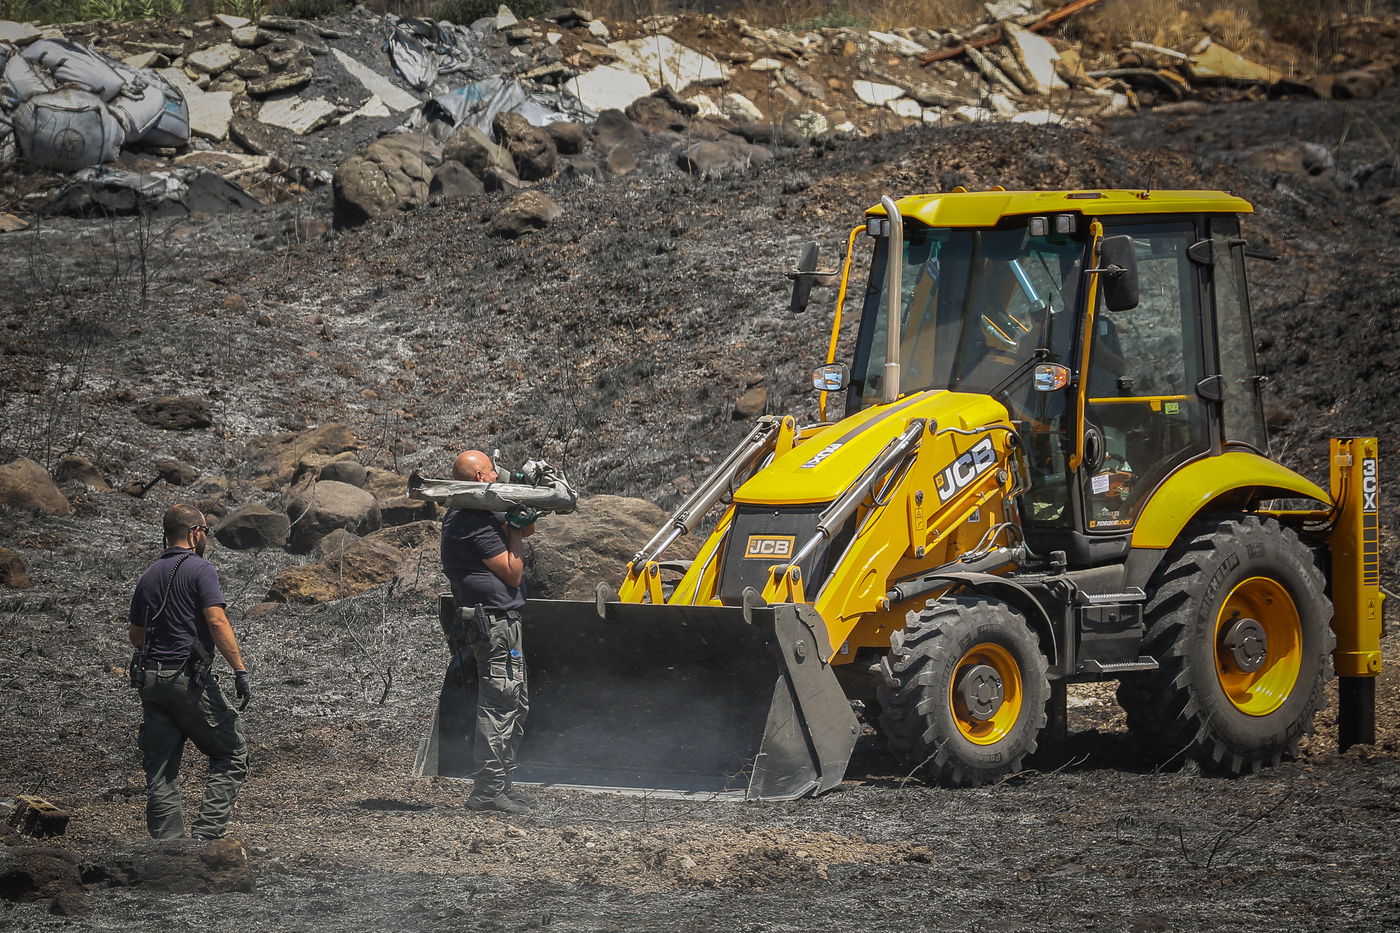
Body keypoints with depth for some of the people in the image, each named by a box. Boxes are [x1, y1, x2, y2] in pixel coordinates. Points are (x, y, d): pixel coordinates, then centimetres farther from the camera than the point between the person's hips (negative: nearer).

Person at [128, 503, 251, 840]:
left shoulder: (149, 575, 15)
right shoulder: (200, 569, -7)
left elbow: (136, 635, 20)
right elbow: (217, 623, -17)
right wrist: (241, 670, -15)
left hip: (150, 680, 7)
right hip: (189, 679, -7)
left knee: (160, 772, 6)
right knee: (232, 753, 4)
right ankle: (206, 831, -8)